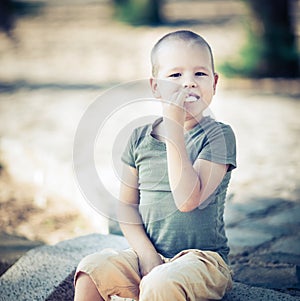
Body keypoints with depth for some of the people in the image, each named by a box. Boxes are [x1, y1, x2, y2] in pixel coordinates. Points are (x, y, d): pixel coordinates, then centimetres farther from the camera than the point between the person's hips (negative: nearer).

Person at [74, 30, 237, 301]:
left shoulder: (218, 135, -8)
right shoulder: (141, 138, 6)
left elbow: (188, 199, -21)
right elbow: (127, 204, 7)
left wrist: (174, 128, -21)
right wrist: (146, 254, -9)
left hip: (201, 258, -4)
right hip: (148, 253, 5)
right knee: (92, 269, -20)